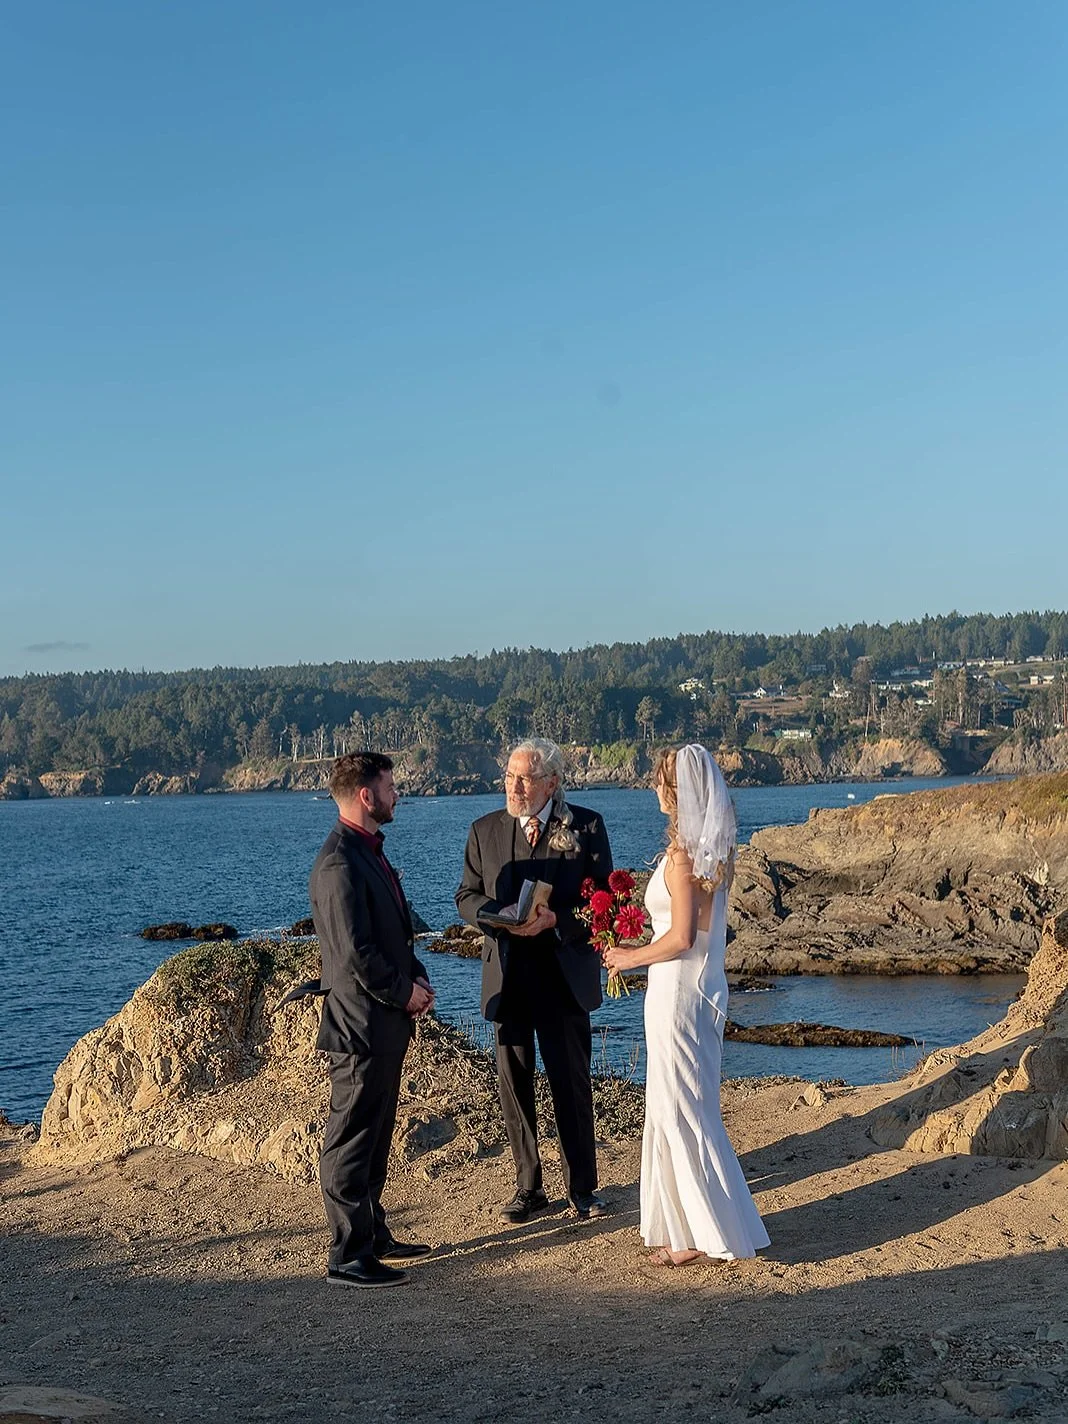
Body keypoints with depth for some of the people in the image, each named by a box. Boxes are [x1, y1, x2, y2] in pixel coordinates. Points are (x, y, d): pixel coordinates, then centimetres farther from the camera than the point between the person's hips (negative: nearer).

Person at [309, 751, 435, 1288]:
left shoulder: (369, 851, 13)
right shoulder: (339, 863, -20)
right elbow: (355, 953, -22)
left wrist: (416, 978, 6)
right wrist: (404, 992, -10)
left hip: (387, 1022, 10)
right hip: (363, 1023, -10)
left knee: (374, 1137, 19)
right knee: (351, 1141, -2)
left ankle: (372, 1235, 30)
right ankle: (348, 1258, 4)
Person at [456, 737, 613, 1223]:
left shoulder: (586, 827, -2)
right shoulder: (485, 830, 5)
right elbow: (467, 896, 7)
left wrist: (555, 919, -20)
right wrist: (499, 916, -14)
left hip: (564, 975, -2)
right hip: (508, 977, 2)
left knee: (572, 1085, 6)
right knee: (514, 1084, 8)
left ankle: (582, 1186, 19)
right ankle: (528, 1186, 21)